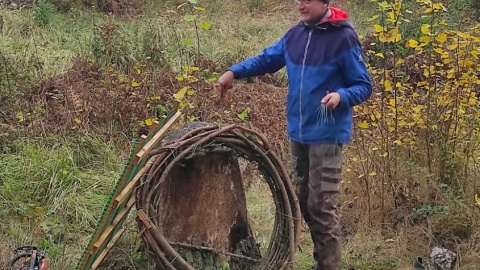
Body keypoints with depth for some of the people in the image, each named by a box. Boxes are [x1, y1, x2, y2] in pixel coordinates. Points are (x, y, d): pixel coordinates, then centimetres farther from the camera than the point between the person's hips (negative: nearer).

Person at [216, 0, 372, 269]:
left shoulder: (343, 37, -13)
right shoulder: (296, 34, 6)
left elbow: (364, 86, -10)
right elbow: (267, 59, 17)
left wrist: (341, 96, -30)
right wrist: (234, 71, 3)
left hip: (327, 135, -7)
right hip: (298, 132, 7)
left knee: (322, 206, -7)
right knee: (304, 201, 16)